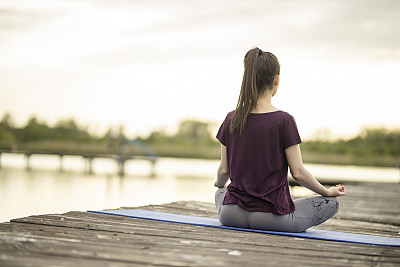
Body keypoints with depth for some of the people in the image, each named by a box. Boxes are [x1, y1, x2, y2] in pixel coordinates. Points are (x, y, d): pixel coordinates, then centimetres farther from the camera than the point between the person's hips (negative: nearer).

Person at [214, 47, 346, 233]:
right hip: (272, 216, -3)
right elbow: (298, 173, -11)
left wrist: (219, 184, 29)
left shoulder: (232, 119, -1)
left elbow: (224, 170, 5)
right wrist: (328, 192, 7)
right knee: (331, 203, 13)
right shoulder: (284, 120, -13)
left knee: (220, 193, 39)